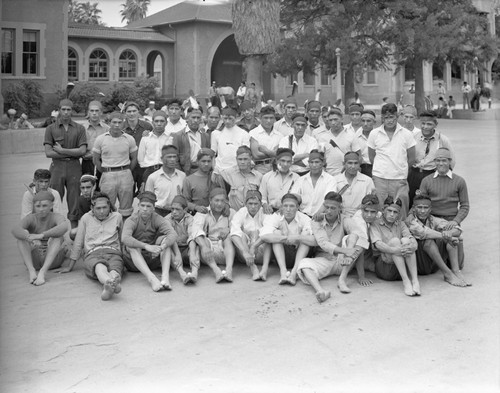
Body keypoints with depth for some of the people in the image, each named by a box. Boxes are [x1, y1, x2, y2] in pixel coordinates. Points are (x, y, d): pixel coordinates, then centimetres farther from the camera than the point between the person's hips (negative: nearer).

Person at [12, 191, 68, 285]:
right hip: (34, 260, 2)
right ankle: (31, 270, -35)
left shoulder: (56, 217, -8)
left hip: (53, 259, -1)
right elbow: (15, 229, -24)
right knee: (23, 233, -19)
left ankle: (43, 271, -40)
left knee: (57, 235, -26)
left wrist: (42, 235, -44)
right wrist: (30, 238, -44)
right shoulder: (31, 218, -3)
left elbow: (64, 227, -34)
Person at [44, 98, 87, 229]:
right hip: (57, 167, 0)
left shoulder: (79, 128, 5)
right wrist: (72, 153, -7)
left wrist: (62, 150, -8)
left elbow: (82, 151, -4)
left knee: (74, 199, 4)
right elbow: (48, 153, -5)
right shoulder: (51, 129, 4)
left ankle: (74, 227, 13)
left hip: (74, 167, 0)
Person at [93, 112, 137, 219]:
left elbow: (134, 159, 11)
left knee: (126, 210, 5)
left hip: (125, 174, 0)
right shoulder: (100, 139, 2)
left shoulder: (129, 139, 3)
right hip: (107, 175, 0)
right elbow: (96, 160, 8)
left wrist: (126, 172, 7)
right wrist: (106, 173, 6)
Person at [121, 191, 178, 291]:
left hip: (153, 257, 2)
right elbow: (125, 238, -32)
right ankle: (151, 278, -50)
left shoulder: (157, 219, -5)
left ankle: (165, 276, -39)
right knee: (131, 246, -31)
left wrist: (162, 247, -43)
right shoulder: (132, 220, -11)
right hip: (134, 260, -2)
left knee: (165, 239, -19)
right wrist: (147, 246, -46)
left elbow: (173, 234, -22)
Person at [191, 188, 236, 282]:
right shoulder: (202, 213, 3)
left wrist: (228, 230, -28)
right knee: (203, 240, -28)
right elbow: (196, 228, -18)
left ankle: (229, 268, -45)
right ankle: (216, 271, -49)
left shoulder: (231, 213, 12)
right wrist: (204, 246, -38)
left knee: (229, 237, -24)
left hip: (225, 251, 1)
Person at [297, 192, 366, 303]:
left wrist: (349, 252, -46)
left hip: (341, 262, 0)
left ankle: (342, 279, -28)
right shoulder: (316, 223, 0)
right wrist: (344, 250, -35)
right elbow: (323, 243, -17)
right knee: (304, 263, -30)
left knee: (358, 239, -22)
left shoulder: (345, 221, 1)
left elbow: (354, 231, -23)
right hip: (323, 259, 0)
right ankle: (320, 291, -57)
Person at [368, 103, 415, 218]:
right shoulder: (374, 134, 5)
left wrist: (400, 169, 10)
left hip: (399, 179, 0)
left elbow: (411, 158, 10)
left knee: (401, 213, 1)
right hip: (379, 179, 0)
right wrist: (382, 168, 9)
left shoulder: (406, 134, 4)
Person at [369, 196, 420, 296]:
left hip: (404, 267, 3)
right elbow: (378, 244, -15)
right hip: (384, 265, -3)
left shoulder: (401, 224, 16)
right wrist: (394, 250, -36)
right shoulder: (375, 225, 4)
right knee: (395, 240, -25)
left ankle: (415, 280, -34)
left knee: (405, 240, -21)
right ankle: (405, 281, -37)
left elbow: (413, 240, -2)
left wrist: (412, 247, -29)